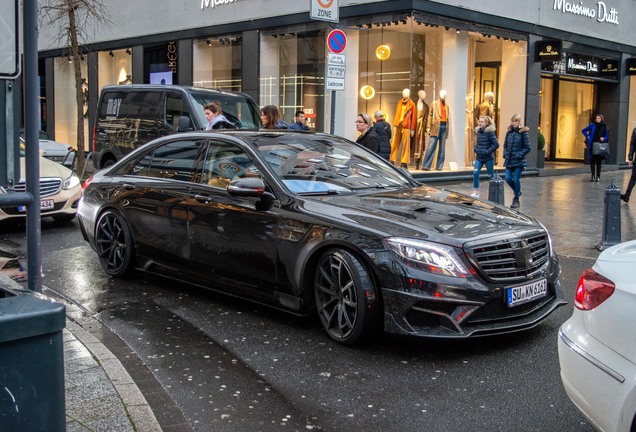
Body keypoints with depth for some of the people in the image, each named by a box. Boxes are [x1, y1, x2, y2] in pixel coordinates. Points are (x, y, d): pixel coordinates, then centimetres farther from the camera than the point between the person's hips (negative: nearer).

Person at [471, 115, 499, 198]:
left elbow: (496, 144, -16)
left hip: (488, 158, -5)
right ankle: (476, 192, -3)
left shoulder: (489, 132, -13)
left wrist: (487, 152, -18)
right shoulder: (478, 131, 7)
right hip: (479, 157, 5)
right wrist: (476, 149, 5)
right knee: (475, 173, -8)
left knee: (491, 175, 9)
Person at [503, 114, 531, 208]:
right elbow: (505, 145, 19)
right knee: (508, 178, -3)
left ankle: (516, 200, 8)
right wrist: (505, 154, 3)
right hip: (509, 161, 5)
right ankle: (517, 192, 26)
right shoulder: (509, 132, 9)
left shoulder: (523, 133, -6)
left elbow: (527, 148, -6)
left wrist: (519, 155, -14)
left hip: (519, 161, -5)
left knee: (516, 179, -6)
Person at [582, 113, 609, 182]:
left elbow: (607, 137, 11)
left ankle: (598, 176, 12)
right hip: (592, 145, -1)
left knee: (599, 161, 5)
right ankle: (593, 175, 4)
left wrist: (603, 138, -10)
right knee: (592, 160, -3)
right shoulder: (592, 125, 2)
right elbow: (584, 130, 9)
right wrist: (588, 137, 1)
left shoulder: (605, 127, 4)